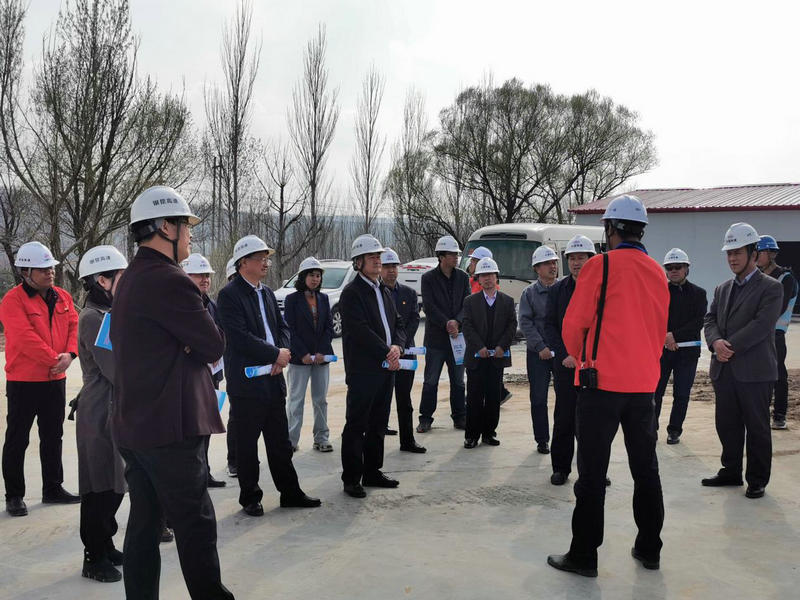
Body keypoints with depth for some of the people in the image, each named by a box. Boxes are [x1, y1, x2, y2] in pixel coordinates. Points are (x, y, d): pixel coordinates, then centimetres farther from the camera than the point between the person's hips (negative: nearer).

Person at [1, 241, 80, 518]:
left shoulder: (63, 297, 7)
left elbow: (74, 326, 4)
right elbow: (26, 338, -21)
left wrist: (69, 354, -14)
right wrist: (54, 359, -19)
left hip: (55, 380, 6)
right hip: (23, 382, -6)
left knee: (53, 437, 15)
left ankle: (53, 489, 27)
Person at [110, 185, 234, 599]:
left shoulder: (129, 280, 13)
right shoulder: (170, 281, -18)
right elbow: (214, 346, -14)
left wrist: (185, 346, 0)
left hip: (132, 425, 10)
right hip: (171, 428, -9)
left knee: (144, 521, 14)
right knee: (196, 525, -1)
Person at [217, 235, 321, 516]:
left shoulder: (267, 293, 13)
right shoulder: (229, 295, -12)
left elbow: (282, 326, 16)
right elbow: (240, 337, -20)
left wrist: (283, 351, -4)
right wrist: (276, 354, -14)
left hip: (273, 379, 7)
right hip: (247, 382, -7)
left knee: (280, 442, 14)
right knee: (247, 443, 6)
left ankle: (290, 492, 23)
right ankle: (250, 498, 18)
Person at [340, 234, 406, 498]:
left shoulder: (384, 292, 16)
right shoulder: (352, 293, -10)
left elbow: (398, 323, 15)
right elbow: (361, 331, -18)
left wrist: (397, 346, -5)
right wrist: (386, 354, -15)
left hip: (386, 368, 8)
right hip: (362, 370, -8)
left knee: (378, 425, 15)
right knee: (356, 426, -1)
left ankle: (372, 472, 26)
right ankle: (351, 478, 7)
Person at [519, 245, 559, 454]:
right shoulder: (530, 292, 5)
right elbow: (525, 322, -2)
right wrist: (540, 347, -11)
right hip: (538, 353, 0)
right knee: (538, 398, 4)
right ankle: (542, 440, 14)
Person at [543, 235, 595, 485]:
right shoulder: (557, 290, 6)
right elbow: (550, 326, 4)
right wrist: (565, 355, -8)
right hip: (565, 364, 1)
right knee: (564, 418, 3)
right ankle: (561, 467, 15)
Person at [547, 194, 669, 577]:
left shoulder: (600, 266, -10)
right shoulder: (657, 272, 8)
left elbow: (574, 323, -9)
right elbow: (660, 329, 15)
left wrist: (579, 355, 10)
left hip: (602, 379, -6)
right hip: (644, 382, 6)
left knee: (592, 471, 0)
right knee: (645, 467, 15)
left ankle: (584, 555, 6)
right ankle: (649, 549, 25)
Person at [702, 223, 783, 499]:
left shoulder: (771, 288, -4)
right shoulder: (722, 289, 16)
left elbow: (762, 325, -15)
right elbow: (710, 320, 9)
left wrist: (731, 347, -17)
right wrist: (716, 342, -12)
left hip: (754, 370, -6)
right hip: (724, 370, 6)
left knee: (757, 427, 4)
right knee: (727, 425, 13)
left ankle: (757, 480, 15)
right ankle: (731, 472, 27)